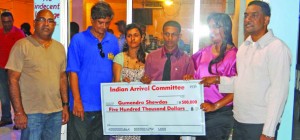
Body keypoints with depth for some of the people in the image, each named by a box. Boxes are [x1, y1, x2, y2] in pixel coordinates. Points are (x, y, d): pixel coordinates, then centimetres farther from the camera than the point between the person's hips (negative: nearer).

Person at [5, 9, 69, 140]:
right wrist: (19, 112, -12)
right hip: (31, 113, -4)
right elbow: (13, 80, -8)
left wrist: (65, 105, 10)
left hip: (56, 111, 5)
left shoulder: (59, 47, 11)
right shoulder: (22, 45, -5)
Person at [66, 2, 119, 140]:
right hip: (83, 104, -4)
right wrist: (77, 101, -12)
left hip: (106, 105, 4)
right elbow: (73, 72, -8)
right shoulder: (78, 40, -7)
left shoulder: (113, 41, 4)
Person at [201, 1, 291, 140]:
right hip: (239, 120, 7)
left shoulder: (277, 48, -12)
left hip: (260, 124, -6)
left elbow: (279, 92, -16)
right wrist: (218, 80, 2)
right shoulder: (244, 46, 10)